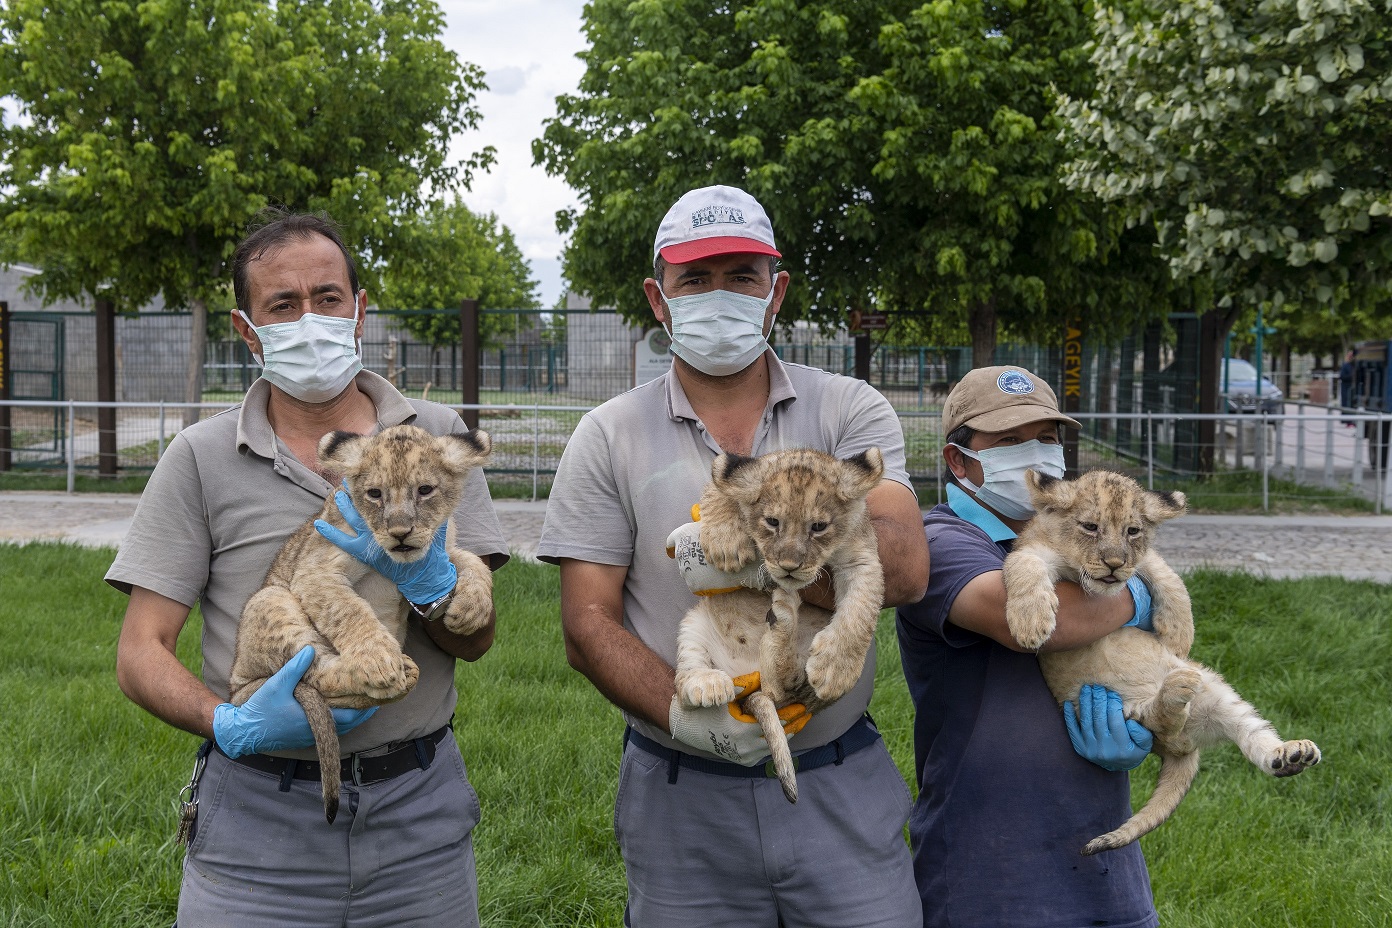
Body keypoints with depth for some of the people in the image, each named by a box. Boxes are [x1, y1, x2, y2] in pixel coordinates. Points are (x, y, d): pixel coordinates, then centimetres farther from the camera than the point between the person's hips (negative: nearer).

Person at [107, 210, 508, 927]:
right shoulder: (201, 458, -1)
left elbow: (477, 640, 1)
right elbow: (140, 653, -3)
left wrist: (428, 579, -20)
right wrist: (234, 726, -20)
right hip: (257, 820, -1)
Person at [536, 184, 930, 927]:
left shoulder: (848, 411, 0)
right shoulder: (609, 437, 0)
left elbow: (903, 570, -15)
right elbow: (587, 624, -5)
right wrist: (681, 716, -21)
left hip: (842, 783, 0)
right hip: (679, 795, 0)